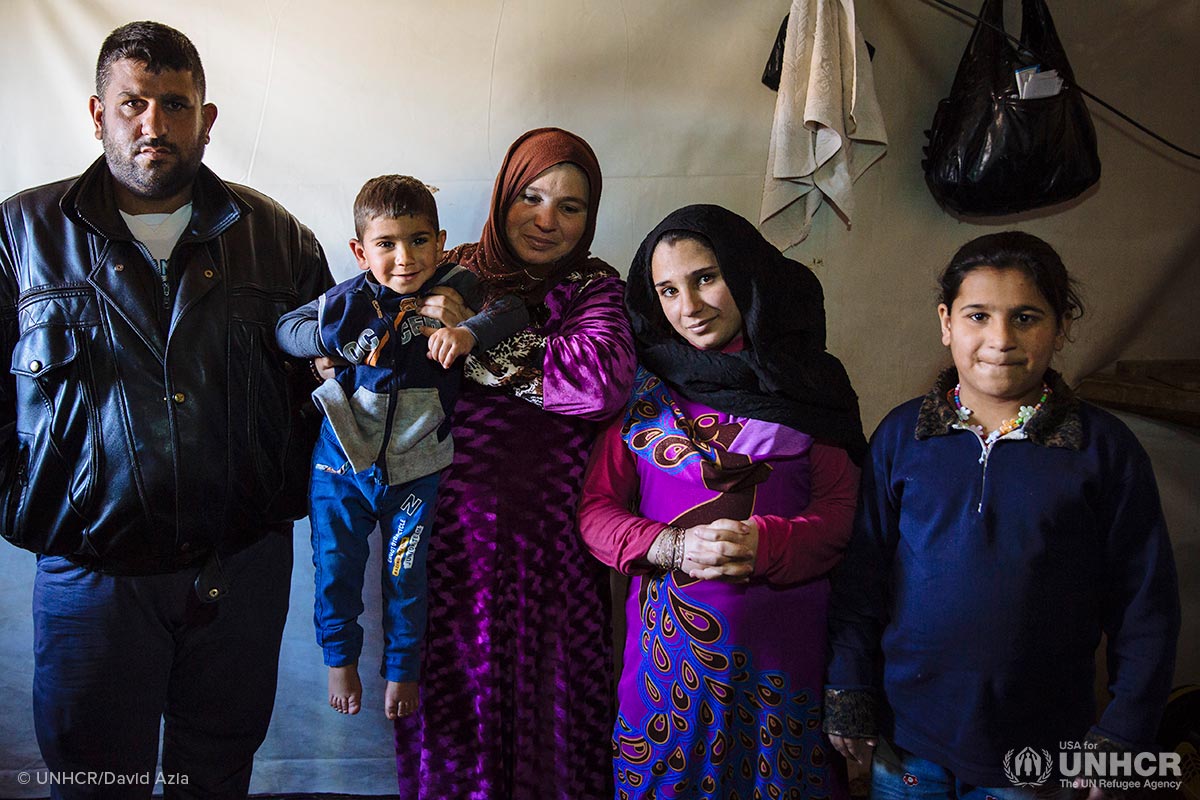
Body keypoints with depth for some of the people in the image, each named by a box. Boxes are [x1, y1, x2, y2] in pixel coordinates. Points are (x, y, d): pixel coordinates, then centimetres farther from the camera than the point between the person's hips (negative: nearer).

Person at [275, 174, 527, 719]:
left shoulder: (454, 291, -10)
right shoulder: (350, 300, -8)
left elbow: (512, 310, -18)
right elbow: (285, 328, 2)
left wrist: (469, 331, -37)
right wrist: (330, 336, -18)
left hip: (414, 467, 0)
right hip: (342, 460, 1)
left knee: (406, 576, 11)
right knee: (336, 567, 10)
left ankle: (403, 668, 35)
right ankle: (340, 657, 36)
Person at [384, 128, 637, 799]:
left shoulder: (595, 287, 3)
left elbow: (603, 381, -18)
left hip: (552, 539, 0)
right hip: (452, 534, 1)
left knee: (551, 701, 9)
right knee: (452, 693, 10)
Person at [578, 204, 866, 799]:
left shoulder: (806, 382, 4)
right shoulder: (642, 384, 4)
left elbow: (840, 509, 0)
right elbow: (596, 509, 2)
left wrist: (765, 543, -18)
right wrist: (675, 546, -15)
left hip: (783, 638, 0)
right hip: (669, 633, 0)